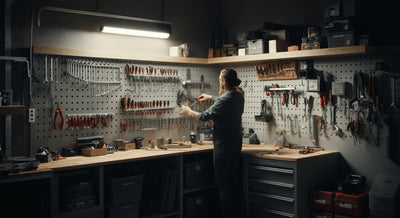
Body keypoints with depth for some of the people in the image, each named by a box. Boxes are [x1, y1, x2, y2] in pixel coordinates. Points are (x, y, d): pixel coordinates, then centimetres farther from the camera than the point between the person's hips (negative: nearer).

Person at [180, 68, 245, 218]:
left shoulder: (224, 100, -19)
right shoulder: (238, 96, 6)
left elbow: (206, 116, -10)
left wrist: (189, 112, 7)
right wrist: (210, 97, 40)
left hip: (224, 145, -9)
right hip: (236, 144, 9)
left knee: (224, 185, 0)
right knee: (236, 183, 16)